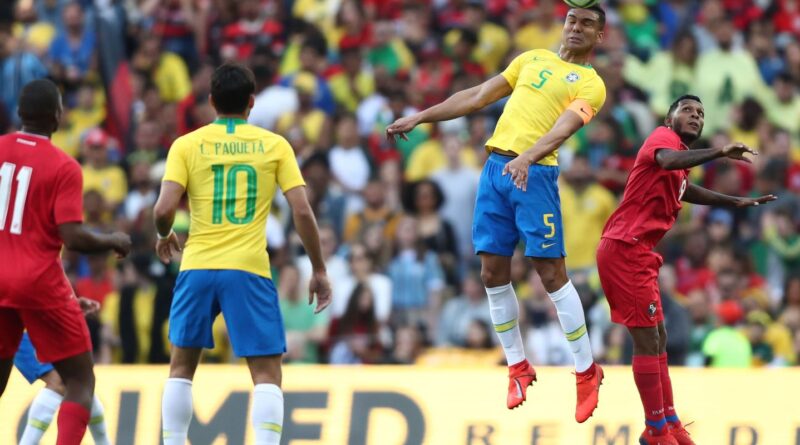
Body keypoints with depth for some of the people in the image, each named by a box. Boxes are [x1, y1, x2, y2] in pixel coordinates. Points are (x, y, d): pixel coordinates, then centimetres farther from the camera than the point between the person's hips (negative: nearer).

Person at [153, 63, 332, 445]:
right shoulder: (274, 145, 5)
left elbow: (164, 209, -6)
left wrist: (164, 236, 17)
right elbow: (302, 211, -1)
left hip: (197, 268, 1)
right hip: (249, 270, -1)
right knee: (267, 374, 1)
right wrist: (319, 270, 8)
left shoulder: (187, 145, 4)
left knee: (181, 367, 16)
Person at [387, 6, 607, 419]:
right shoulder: (533, 59, 20)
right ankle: (518, 366, 16)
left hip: (535, 173, -6)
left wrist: (528, 157, -35)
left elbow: (565, 125, -17)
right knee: (493, 273, 4)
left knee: (551, 272, -9)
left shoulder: (591, 84, 1)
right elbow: (477, 96, 23)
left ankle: (586, 372, 0)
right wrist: (419, 118, 20)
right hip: (496, 165, 6)